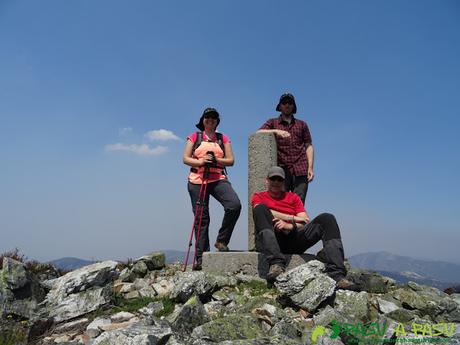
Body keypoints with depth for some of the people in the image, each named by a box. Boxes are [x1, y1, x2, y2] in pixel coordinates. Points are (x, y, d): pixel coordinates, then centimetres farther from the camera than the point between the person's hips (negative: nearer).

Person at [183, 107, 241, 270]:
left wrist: (216, 160, -10)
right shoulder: (194, 137, 12)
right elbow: (185, 158, 5)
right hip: (197, 180, 0)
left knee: (235, 205, -24)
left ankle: (222, 240, -6)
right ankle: (200, 257, 8)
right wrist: (200, 162, -13)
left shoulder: (223, 138, 15)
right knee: (201, 218, 0)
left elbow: (231, 160, 8)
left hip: (218, 179, 1)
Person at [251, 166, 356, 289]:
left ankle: (336, 274, -32)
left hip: (294, 237, 3)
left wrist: (289, 226, -12)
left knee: (327, 218, -15)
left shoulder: (293, 197, 25)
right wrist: (293, 218, -2)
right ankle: (276, 263, -45)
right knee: (260, 208, -28)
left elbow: (305, 222, 10)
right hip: (272, 240, -2)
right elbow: (262, 213, -4)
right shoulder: (258, 197, 20)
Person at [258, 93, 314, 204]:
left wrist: (310, 168, 3)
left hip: (300, 170, 1)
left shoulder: (302, 124, 20)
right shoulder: (273, 122, 17)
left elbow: (308, 146, 14)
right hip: (281, 169, -1)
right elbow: (258, 133, -1)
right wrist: (276, 131, -15)